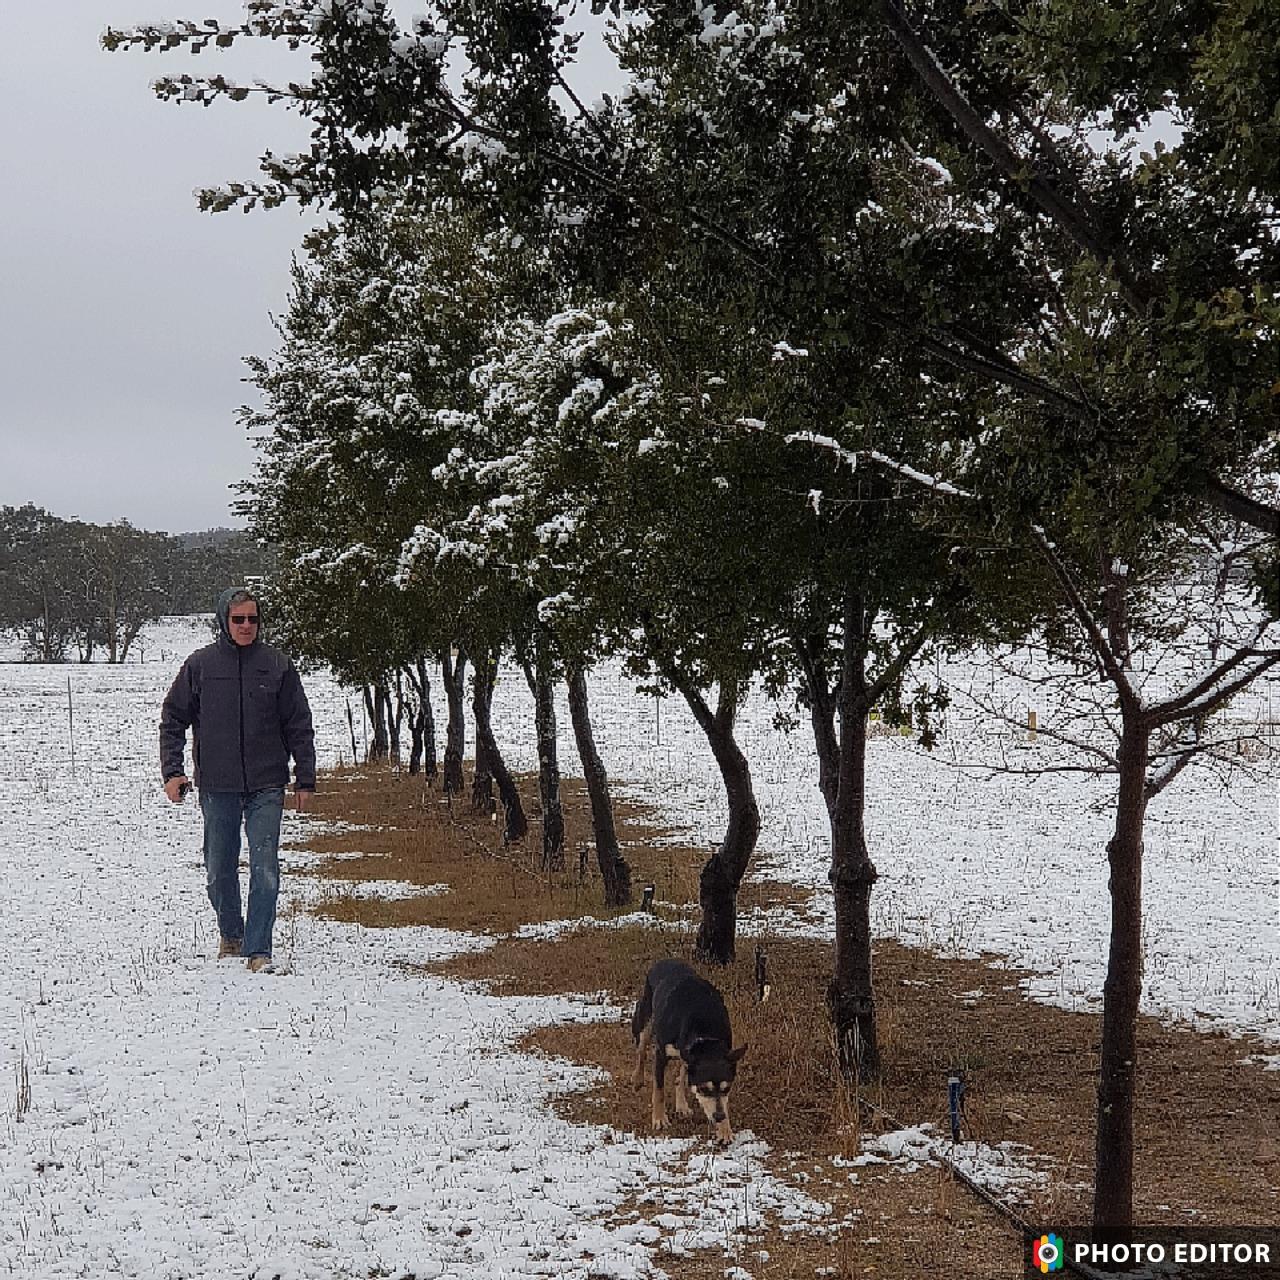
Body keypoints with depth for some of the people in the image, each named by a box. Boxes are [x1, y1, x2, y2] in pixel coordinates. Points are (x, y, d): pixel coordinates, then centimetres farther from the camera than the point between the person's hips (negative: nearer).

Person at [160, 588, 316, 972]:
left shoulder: (278, 666, 2)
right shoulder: (200, 665, 2)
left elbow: (299, 727, 7)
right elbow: (173, 719, 8)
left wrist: (305, 781, 5)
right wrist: (172, 771, -1)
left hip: (266, 787, -1)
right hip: (216, 787, 1)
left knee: (265, 871, -9)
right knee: (219, 872, 10)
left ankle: (257, 950, -4)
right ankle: (230, 935, 31)